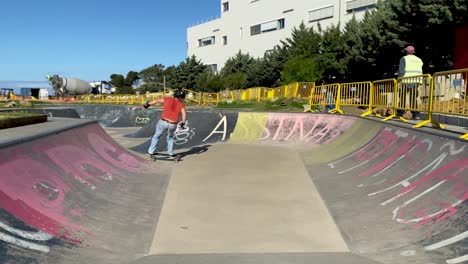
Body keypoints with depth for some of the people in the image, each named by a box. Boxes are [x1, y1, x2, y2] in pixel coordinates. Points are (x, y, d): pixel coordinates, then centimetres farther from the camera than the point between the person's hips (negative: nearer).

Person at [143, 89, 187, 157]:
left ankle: (151, 151, 24)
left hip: (163, 122, -1)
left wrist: (147, 104, 15)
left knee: (157, 135, 23)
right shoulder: (181, 105, 4)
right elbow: (184, 114, -10)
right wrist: (183, 123, -1)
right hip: (173, 125, 1)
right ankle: (171, 153, 27)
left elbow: (156, 101, 5)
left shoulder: (167, 99, 5)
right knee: (170, 137, 29)